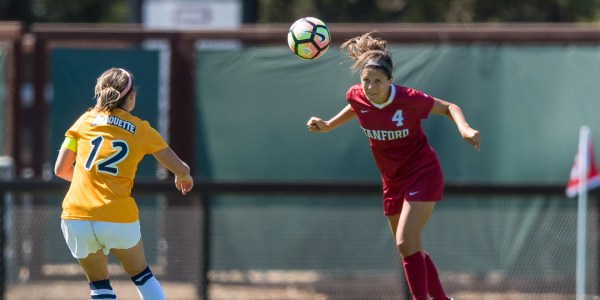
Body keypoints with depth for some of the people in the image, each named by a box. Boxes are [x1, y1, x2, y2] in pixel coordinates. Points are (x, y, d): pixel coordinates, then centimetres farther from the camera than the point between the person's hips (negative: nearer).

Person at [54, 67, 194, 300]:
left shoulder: (86, 121, 9)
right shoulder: (142, 130, 7)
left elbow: (60, 169, 12)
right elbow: (182, 171, 11)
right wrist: (183, 178, 35)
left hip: (76, 218, 1)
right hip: (119, 219, -1)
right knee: (142, 276, 21)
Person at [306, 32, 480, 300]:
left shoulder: (409, 99, -26)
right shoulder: (357, 96, -13)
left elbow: (449, 107, -11)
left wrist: (464, 128, -29)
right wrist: (328, 125, 4)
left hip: (422, 175, -6)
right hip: (393, 181, 6)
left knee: (405, 242, -20)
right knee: (410, 248, 14)